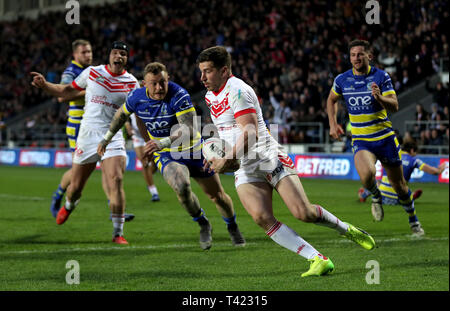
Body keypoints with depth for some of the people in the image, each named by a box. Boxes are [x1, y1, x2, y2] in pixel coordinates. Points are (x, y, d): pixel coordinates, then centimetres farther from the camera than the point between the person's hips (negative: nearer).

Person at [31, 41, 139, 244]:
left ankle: (118, 233, -12)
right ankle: (69, 205, 47)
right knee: (75, 187, 8)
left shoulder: (131, 83, 2)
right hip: (87, 136, 1)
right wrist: (44, 85, 2)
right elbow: (67, 91, 15)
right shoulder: (92, 73, 4)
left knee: (116, 182, -20)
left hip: (113, 138, -1)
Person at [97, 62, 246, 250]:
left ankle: (232, 227, 41)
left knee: (217, 195, 8)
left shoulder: (179, 96, -27)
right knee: (181, 186, -30)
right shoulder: (137, 97, -12)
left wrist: (163, 142, -47)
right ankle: (203, 224, -3)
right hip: (166, 156, 1)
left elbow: (190, 130, -36)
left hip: (193, 150, -1)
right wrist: (107, 138, 19)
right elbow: (122, 114, 12)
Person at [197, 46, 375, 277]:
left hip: (269, 157, -7)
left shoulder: (237, 90, -14)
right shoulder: (210, 96, 15)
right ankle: (318, 259, -18)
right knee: (262, 217, -18)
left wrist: (227, 160, -27)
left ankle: (346, 230, 17)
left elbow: (250, 133, -22)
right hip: (246, 169, 7)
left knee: (303, 213, -14)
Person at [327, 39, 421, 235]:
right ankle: (376, 196, 4)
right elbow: (331, 100, 20)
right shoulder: (342, 80, 0)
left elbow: (394, 107, -12)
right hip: (360, 140, 0)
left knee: (399, 185, 7)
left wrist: (380, 97, -31)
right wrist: (333, 124, 8)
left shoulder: (381, 77, -6)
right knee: (366, 175, -31)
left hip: (385, 138, 0)